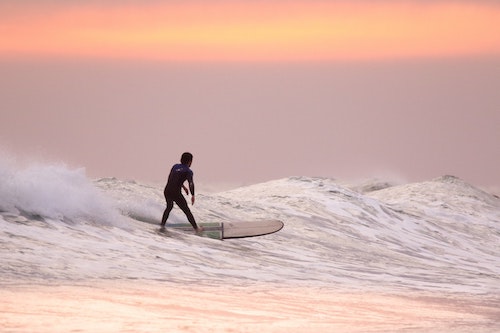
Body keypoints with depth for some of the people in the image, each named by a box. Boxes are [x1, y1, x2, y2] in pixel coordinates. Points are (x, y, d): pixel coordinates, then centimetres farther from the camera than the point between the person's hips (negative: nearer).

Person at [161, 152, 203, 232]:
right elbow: (191, 183, -17)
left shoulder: (175, 166, 13)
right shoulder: (188, 171, -5)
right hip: (176, 193, -5)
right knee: (187, 211, 9)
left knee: (169, 207, 33)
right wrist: (193, 195, -12)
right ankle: (196, 228, 15)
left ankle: (162, 224, 34)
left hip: (166, 191, 5)